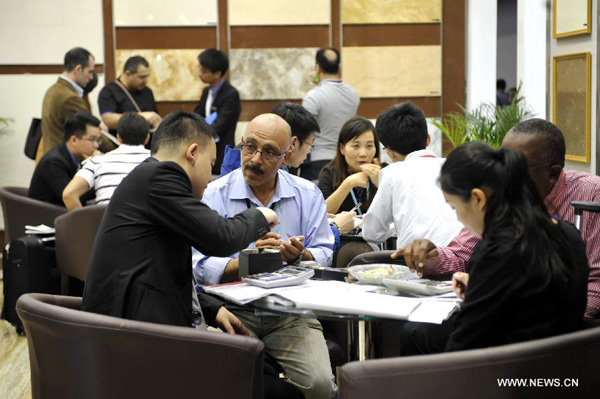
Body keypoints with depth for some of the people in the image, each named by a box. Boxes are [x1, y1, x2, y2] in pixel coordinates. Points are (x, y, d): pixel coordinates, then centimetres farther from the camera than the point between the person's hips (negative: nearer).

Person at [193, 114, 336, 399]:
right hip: (233, 309, -1)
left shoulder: (308, 195, 8)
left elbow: (324, 255, 4)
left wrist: (300, 256, -17)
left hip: (290, 310, 2)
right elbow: (201, 267, -8)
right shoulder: (215, 195, -1)